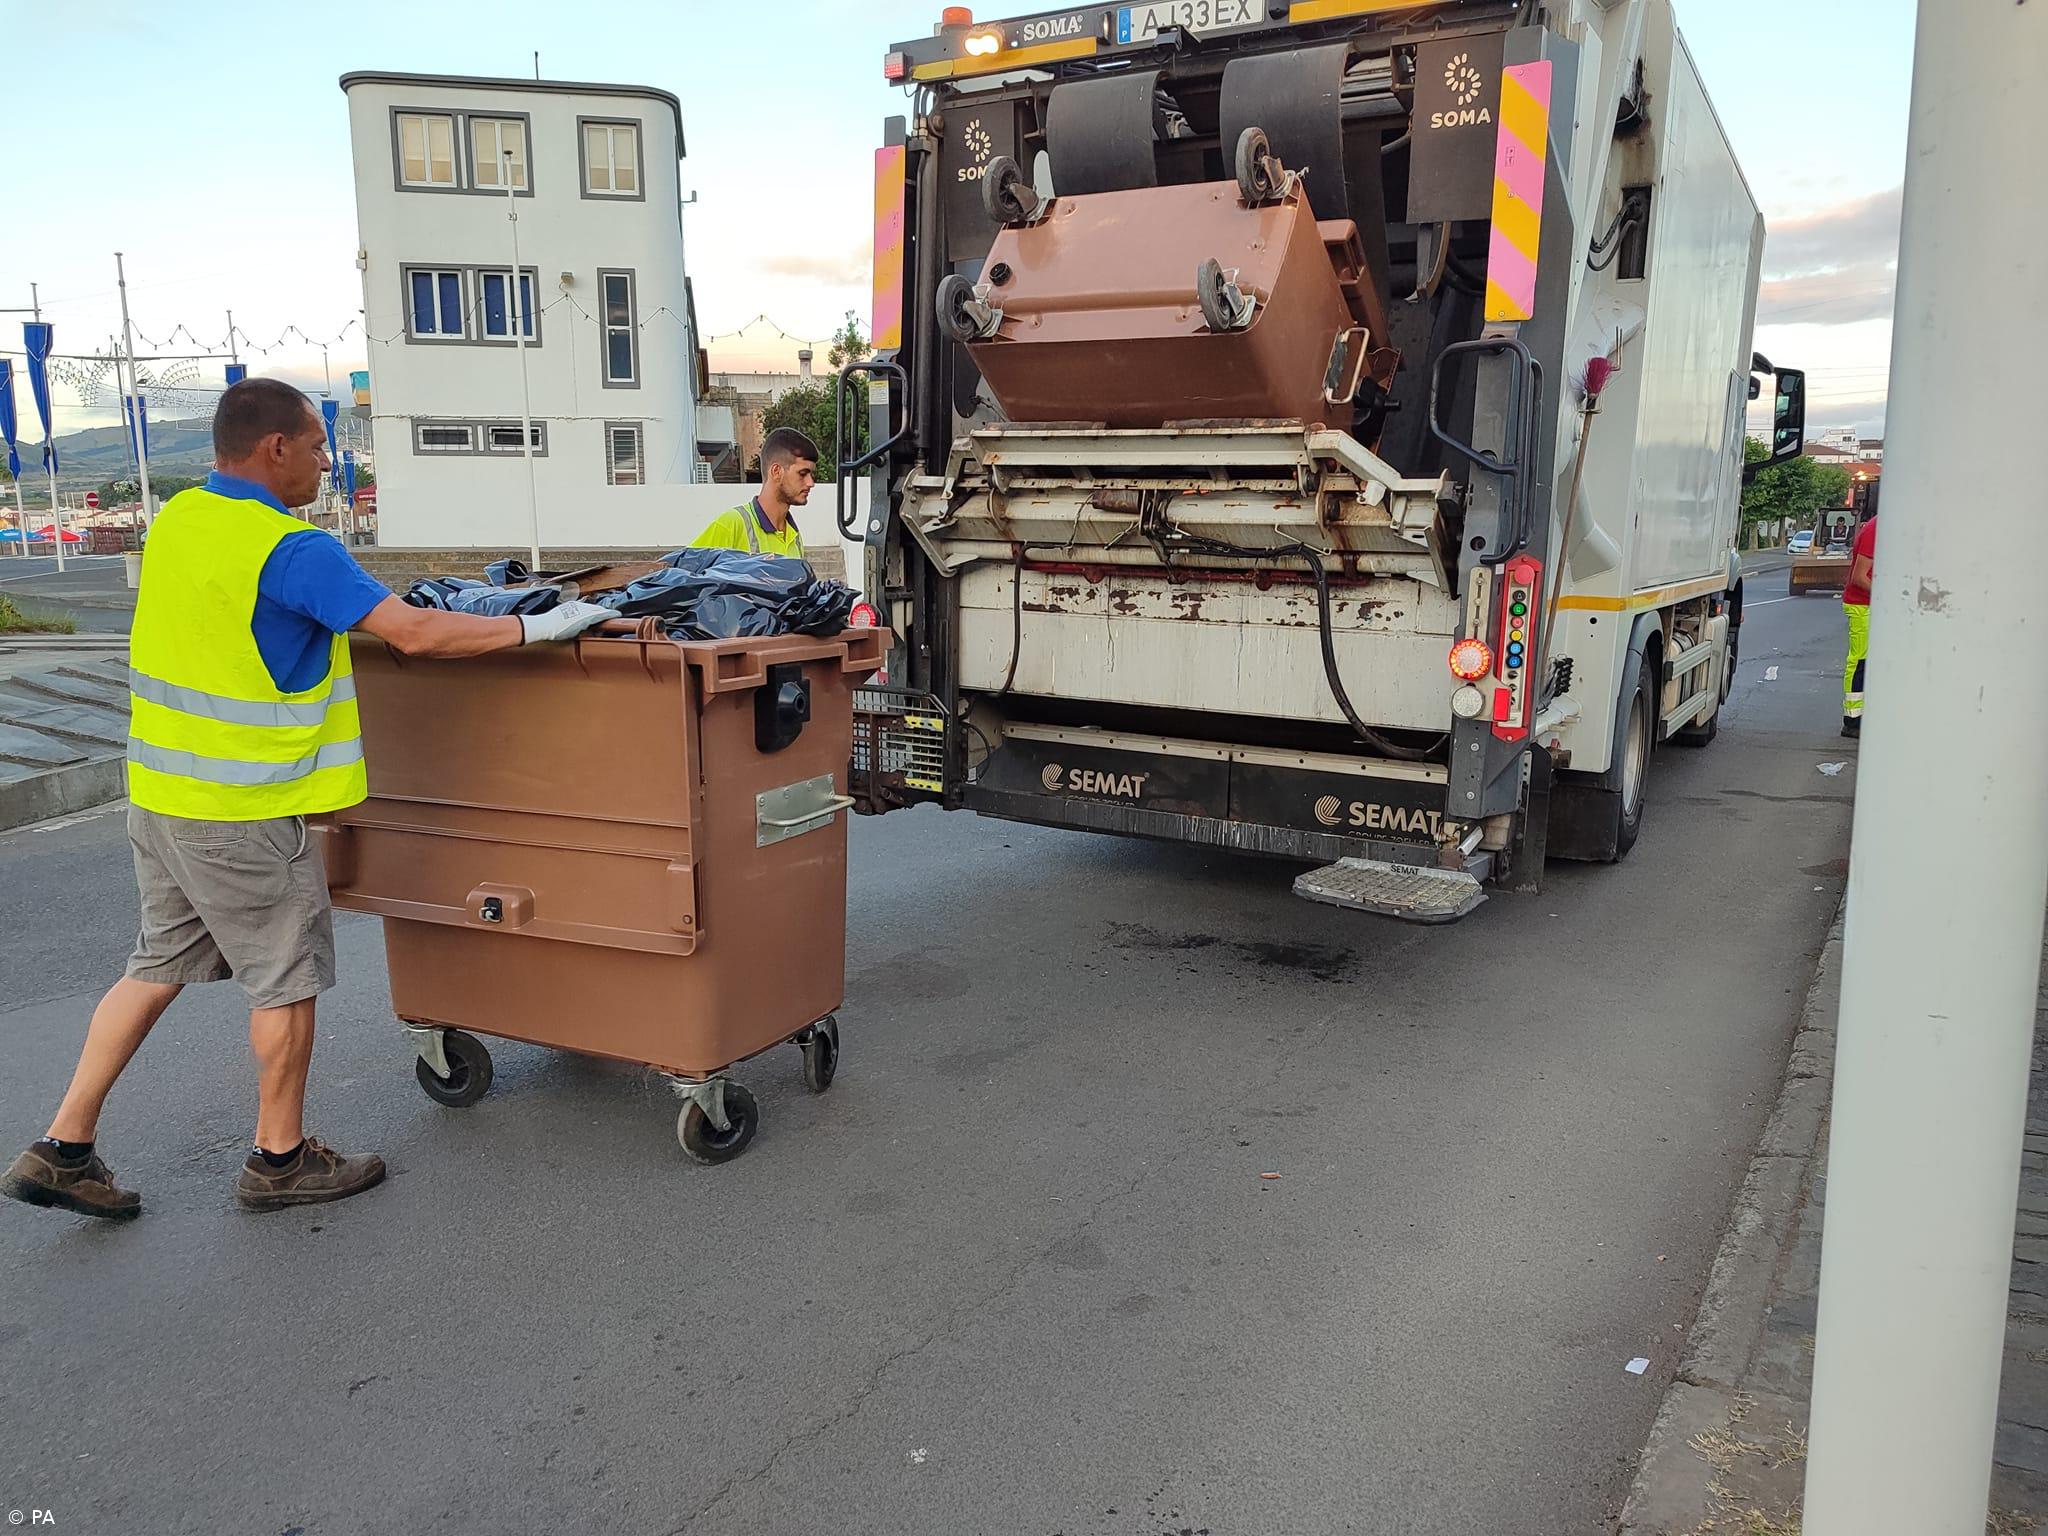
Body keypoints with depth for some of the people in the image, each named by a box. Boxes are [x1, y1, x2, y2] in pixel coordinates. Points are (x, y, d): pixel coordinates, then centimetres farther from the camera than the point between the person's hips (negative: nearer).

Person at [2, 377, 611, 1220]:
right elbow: (414, 634, -25)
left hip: (160, 790, 9)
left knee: (161, 962, 19)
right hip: (242, 810, -8)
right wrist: (537, 627, -16)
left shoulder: (176, 519, 7)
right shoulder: (293, 549, -20)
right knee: (287, 974, 7)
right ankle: (280, 1158, 21)